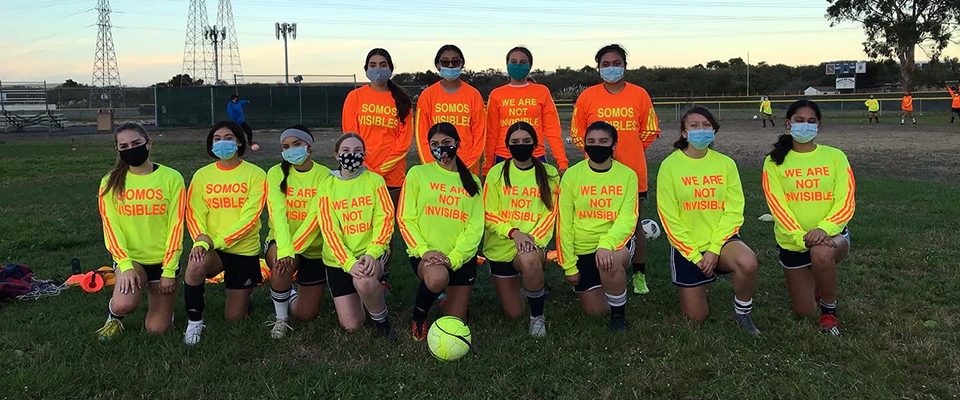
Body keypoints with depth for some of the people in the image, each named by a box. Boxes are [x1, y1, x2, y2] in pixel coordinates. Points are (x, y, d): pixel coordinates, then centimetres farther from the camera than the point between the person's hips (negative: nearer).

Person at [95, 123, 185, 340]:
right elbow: (111, 228, -5)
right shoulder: (110, 183, -3)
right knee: (124, 304, -29)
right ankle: (114, 317, 8)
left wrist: (169, 270, -11)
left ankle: (158, 296, 35)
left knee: (157, 329, 1)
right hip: (130, 258, 0)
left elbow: (176, 226, -8)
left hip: (163, 260, 0)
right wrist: (125, 265, -18)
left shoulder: (171, 178, -7)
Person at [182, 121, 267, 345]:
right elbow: (194, 214, -3)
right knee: (195, 265, -36)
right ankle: (194, 322, -12)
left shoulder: (255, 174, -6)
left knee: (234, 318, 4)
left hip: (244, 249, -1)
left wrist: (218, 240, -22)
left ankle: (245, 291, 40)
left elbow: (250, 216, -14)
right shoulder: (202, 175, 2)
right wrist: (201, 241, -23)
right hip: (211, 248, 1)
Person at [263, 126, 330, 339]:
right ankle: (280, 319, -9)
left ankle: (292, 294, 40)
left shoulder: (324, 175, -10)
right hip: (280, 243, 0)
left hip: (314, 249, 1)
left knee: (306, 315, 2)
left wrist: (296, 246, -34)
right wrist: (285, 249, -36)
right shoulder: (276, 173, -8)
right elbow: (277, 213, -21)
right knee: (283, 263, -37)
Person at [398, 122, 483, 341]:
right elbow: (405, 219, -3)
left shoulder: (472, 182, 10)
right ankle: (418, 318, -5)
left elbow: (475, 227, 0)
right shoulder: (418, 173, 2)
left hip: (461, 258, 3)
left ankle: (452, 300, 40)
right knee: (437, 277, -38)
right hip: (426, 255, -3)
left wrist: (453, 257, -15)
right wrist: (424, 250, -18)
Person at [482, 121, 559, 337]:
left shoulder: (549, 174, -1)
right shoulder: (496, 173, -3)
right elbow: (489, 215, -5)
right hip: (500, 246, 1)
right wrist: (514, 232, -21)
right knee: (513, 314, 4)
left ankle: (538, 316, -15)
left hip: (534, 244, -1)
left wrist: (533, 239, -22)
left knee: (529, 259, -40)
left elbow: (550, 214, -5)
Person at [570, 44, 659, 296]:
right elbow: (576, 133, 5)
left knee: (634, 224, 9)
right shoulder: (588, 96, 2)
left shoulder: (639, 95, 3)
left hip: (633, 172, 0)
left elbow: (650, 131, 10)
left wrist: (630, 151, 3)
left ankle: (639, 275, 20)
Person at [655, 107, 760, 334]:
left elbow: (734, 211, -6)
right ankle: (694, 288, 38)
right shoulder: (670, 165, -8)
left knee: (748, 262, -33)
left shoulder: (725, 164, -3)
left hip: (721, 239, 1)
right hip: (685, 246, -1)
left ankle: (742, 314, -5)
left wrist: (714, 250, -16)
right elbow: (669, 217, -9)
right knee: (696, 318, 3)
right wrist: (695, 256, -11)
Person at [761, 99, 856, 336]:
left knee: (821, 254, -38)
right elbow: (777, 205, -12)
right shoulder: (774, 162, -2)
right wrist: (800, 236, -26)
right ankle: (814, 284, 45)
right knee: (803, 312, 7)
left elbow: (846, 202, -10)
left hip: (831, 236, -1)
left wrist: (824, 228, -28)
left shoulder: (835, 157, -2)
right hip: (792, 242, 1)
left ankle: (829, 311, -10)